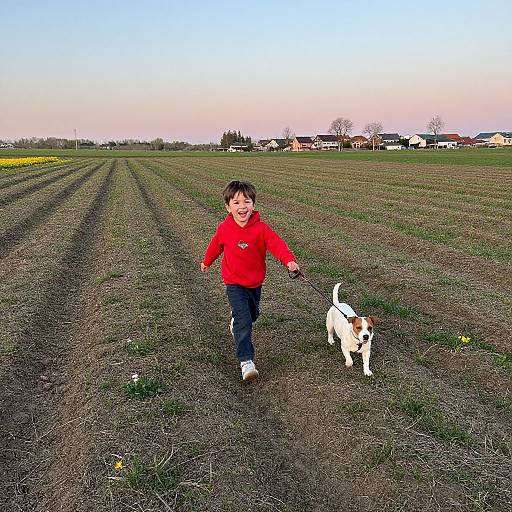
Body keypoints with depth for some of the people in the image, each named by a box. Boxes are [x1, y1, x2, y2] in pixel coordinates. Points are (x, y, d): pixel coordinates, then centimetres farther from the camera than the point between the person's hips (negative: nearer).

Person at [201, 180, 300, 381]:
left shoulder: (261, 228, -15)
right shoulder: (224, 228, -10)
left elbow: (277, 244, -28)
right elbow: (216, 245, 10)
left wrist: (289, 260, -47)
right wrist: (206, 261, 26)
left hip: (255, 282, 2)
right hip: (234, 284, -2)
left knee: (253, 314, 22)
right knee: (243, 320, -14)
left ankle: (235, 322, 56)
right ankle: (246, 361, -8)